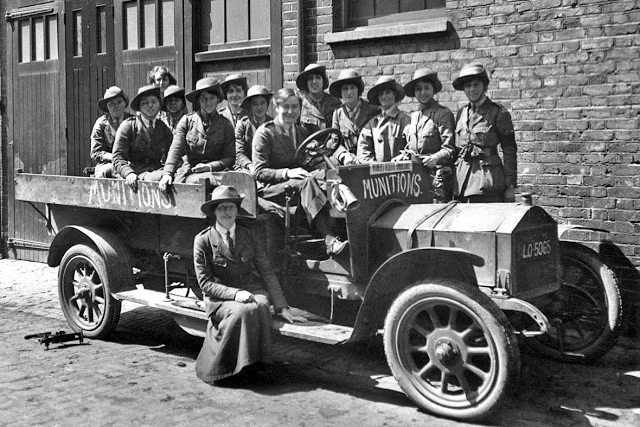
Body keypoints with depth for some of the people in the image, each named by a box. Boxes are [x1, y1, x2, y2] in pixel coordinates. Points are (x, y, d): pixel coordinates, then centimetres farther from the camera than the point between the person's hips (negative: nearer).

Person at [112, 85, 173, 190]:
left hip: (157, 171, 4)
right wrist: (129, 173, -21)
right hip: (136, 172, -4)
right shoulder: (128, 126, 5)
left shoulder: (164, 129, 16)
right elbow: (118, 157, -1)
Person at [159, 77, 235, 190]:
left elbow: (230, 157, 6)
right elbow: (175, 149, 0)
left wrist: (210, 166, -11)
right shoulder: (187, 121, 7)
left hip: (216, 171, 1)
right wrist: (167, 173, -14)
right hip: (189, 172, -1)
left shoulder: (225, 125, 9)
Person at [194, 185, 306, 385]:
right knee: (242, 311, -34)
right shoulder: (202, 241, -2)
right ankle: (235, 366, -18)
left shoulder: (248, 236, 7)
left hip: (253, 291, 3)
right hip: (220, 299, -2)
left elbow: (267, 272, 4)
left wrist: (282, 307, -4)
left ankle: (257, 365, -18)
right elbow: (205, 283, -5)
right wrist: (234, 293, -22)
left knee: (260, 306, -32)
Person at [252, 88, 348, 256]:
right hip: (272, 189, -5)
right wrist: (287, 173, -22)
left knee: (323, 174, -30)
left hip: (300, 182, 5)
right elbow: (260, 173, -6)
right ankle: (331, 240, -49)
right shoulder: (264, 133, 1)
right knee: (307, 182, -37)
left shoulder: (303, 132, 21)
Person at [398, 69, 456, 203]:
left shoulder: (443, 114, -1)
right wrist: (402, 156, 5)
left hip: (436, 173, -5)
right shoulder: (413, 116, 17)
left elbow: (449, 149, -7)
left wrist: (436, 158, -24)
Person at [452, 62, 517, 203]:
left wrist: (510, 186, -7)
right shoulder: (461, 113, 13)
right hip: (461, 180, 5)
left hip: (488, 178, -5)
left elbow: (509, 151, -3)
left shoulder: (498, 113, -2)